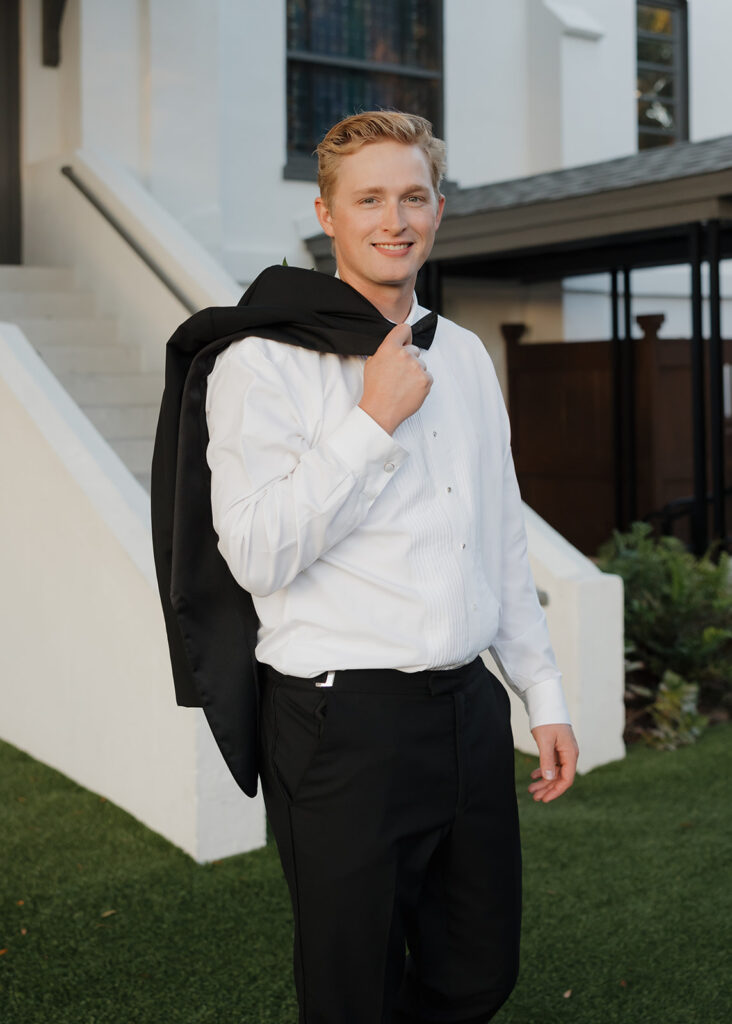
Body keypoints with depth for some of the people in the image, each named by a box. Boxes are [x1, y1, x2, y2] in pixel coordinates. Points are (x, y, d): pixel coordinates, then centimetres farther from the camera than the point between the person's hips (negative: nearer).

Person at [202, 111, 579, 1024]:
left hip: (470, 707, 6)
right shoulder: (264, 362, -7)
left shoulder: (466, 357, 13)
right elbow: (257, 556, -16)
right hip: (343, 722, -6)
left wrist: (544, 697, 15)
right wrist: (373, 422, -17)